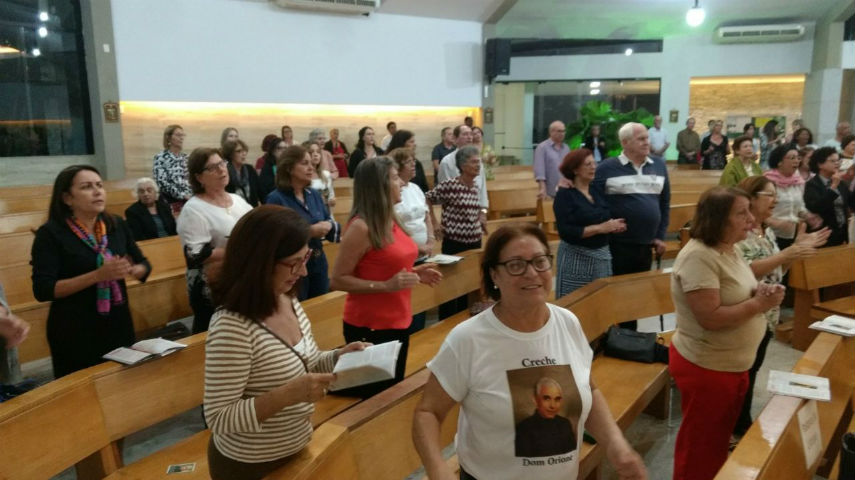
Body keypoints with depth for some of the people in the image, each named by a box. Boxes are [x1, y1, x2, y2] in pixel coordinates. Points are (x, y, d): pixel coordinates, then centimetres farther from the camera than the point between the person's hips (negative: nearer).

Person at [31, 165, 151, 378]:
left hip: (119, 324, 5)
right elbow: (42, 290, -17)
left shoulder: (117, 225, 3)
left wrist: (130, 270, -11)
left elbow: (144, 265, 12)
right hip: (75, 332, -4)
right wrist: (98, 275, -25)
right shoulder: (51, 233, -10)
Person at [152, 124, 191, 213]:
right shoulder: (160, 158, -2)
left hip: (189, 201, 5)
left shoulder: (186, 157, 14)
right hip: (171, 203, -5)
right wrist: (182, 195, -15)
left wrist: (192, 195, -3)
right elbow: (162, 183, -11)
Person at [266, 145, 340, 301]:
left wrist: (329, 226, -12)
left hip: (319, 265, 6)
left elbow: (330, 222, 11)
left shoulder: (315, 195, 7)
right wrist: (308, 232, -24)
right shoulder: (276, 199, -13)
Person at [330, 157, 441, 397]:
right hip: (370, 327, -8)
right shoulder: (361, 227, -18)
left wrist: (415, 273, 5)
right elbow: (337, 280, -19)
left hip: (399, 322, 8)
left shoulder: (392, 220, 7)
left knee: (395, 390, 19)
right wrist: (386, 286, -25)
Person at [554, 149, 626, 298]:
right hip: (576, 258, -6)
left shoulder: (598, 191, 9)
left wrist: (614, 226, -5)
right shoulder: (565, 195, -10)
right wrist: (600, 228, -20)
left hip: (603, 257, 6)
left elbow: (606, 218, 18)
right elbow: (566, 231, -19)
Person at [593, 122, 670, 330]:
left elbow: (665, 204, 13)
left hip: (646, 245, 5)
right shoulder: (607, 168, -7)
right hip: (617, 245, -5)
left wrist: (661, 236, 8)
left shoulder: (659, 167, 8)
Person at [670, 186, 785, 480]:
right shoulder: (698, 257, -26)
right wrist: (758, 304, -21)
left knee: (721, 438, 25)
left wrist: (759, 291, -5)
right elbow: (710, 318, -30)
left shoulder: (729, 248, 4)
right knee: (701, 445, 9)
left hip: (734, 363, 9)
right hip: (706, 367, -9)